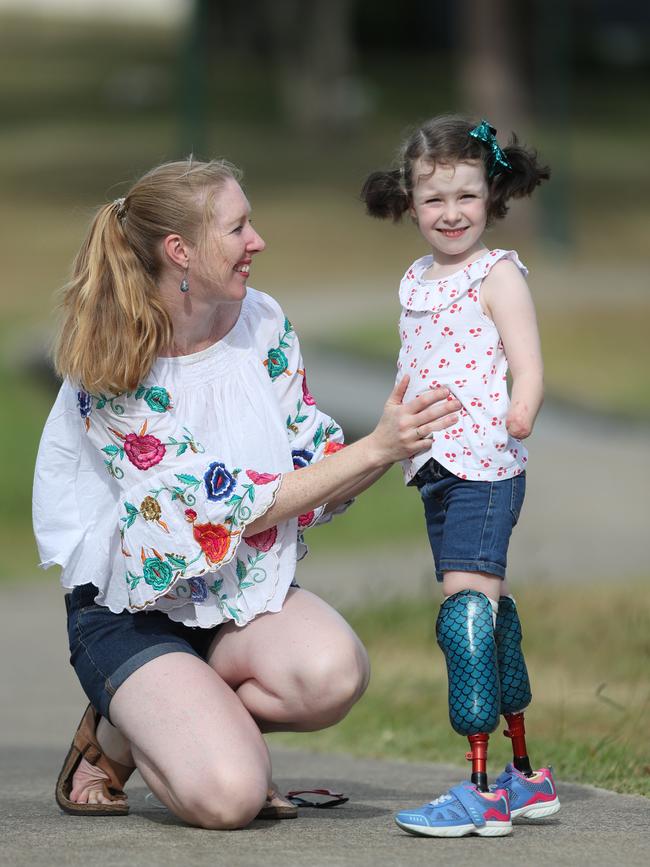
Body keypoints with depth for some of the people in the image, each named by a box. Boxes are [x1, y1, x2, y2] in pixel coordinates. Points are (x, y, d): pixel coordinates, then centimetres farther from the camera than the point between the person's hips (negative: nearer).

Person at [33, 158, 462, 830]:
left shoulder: (263, 325, 0)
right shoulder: (111, 375, -18)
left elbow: (312, 470, 4)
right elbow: (227, 510, -20)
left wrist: (401, 438, -16)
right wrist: (376, 448, -23)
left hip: (246, 595, 5)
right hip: (132, 614, -5)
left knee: (333, 671, -31)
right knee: (225, 798, -27)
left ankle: (214, 725, 0)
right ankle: (115, 736, 6)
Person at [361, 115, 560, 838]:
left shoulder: (497, 274, -5)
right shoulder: (415, 281, 16)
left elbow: (526, 366, -13)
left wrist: (520, 412, -29)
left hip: (485, 463, -8)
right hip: (434, 469, 8)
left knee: (466, 603, -19)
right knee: (486, 614, 14)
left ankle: (483, 790, -23)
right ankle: (525, 776, 24)